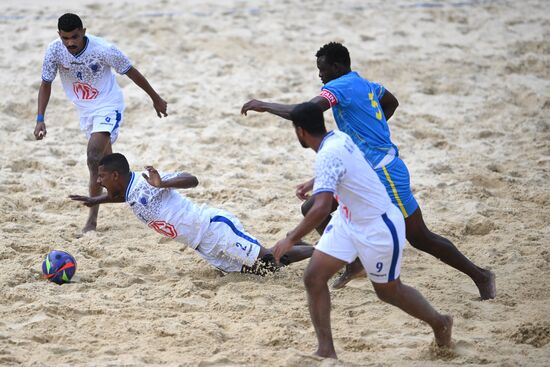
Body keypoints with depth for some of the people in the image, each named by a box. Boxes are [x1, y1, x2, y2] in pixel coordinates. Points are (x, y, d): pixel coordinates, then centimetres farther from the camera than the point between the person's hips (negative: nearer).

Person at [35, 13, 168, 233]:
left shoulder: (103, 50, -28)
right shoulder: (54, 51, -18)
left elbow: (131, 72, -14)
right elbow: (46, 84, -6)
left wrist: (155, 98, -3)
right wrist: (40, 119, -17)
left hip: (108, 106, -6)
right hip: (84, 109, 6)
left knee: (94, 155, -23)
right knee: (103, 158, 22)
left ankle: (92, 219, -20)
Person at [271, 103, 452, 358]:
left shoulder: (327, 157, -31)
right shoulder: (339, 137, -4)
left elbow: (322, 208, -40)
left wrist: (291, 240, -33)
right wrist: (316, 183, 36)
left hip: (378, 227, -9)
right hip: (348, 221, 9)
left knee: (388, 291, 13)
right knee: (314, 278, -2)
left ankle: (439, 323, 39)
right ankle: (326, 351, 1)